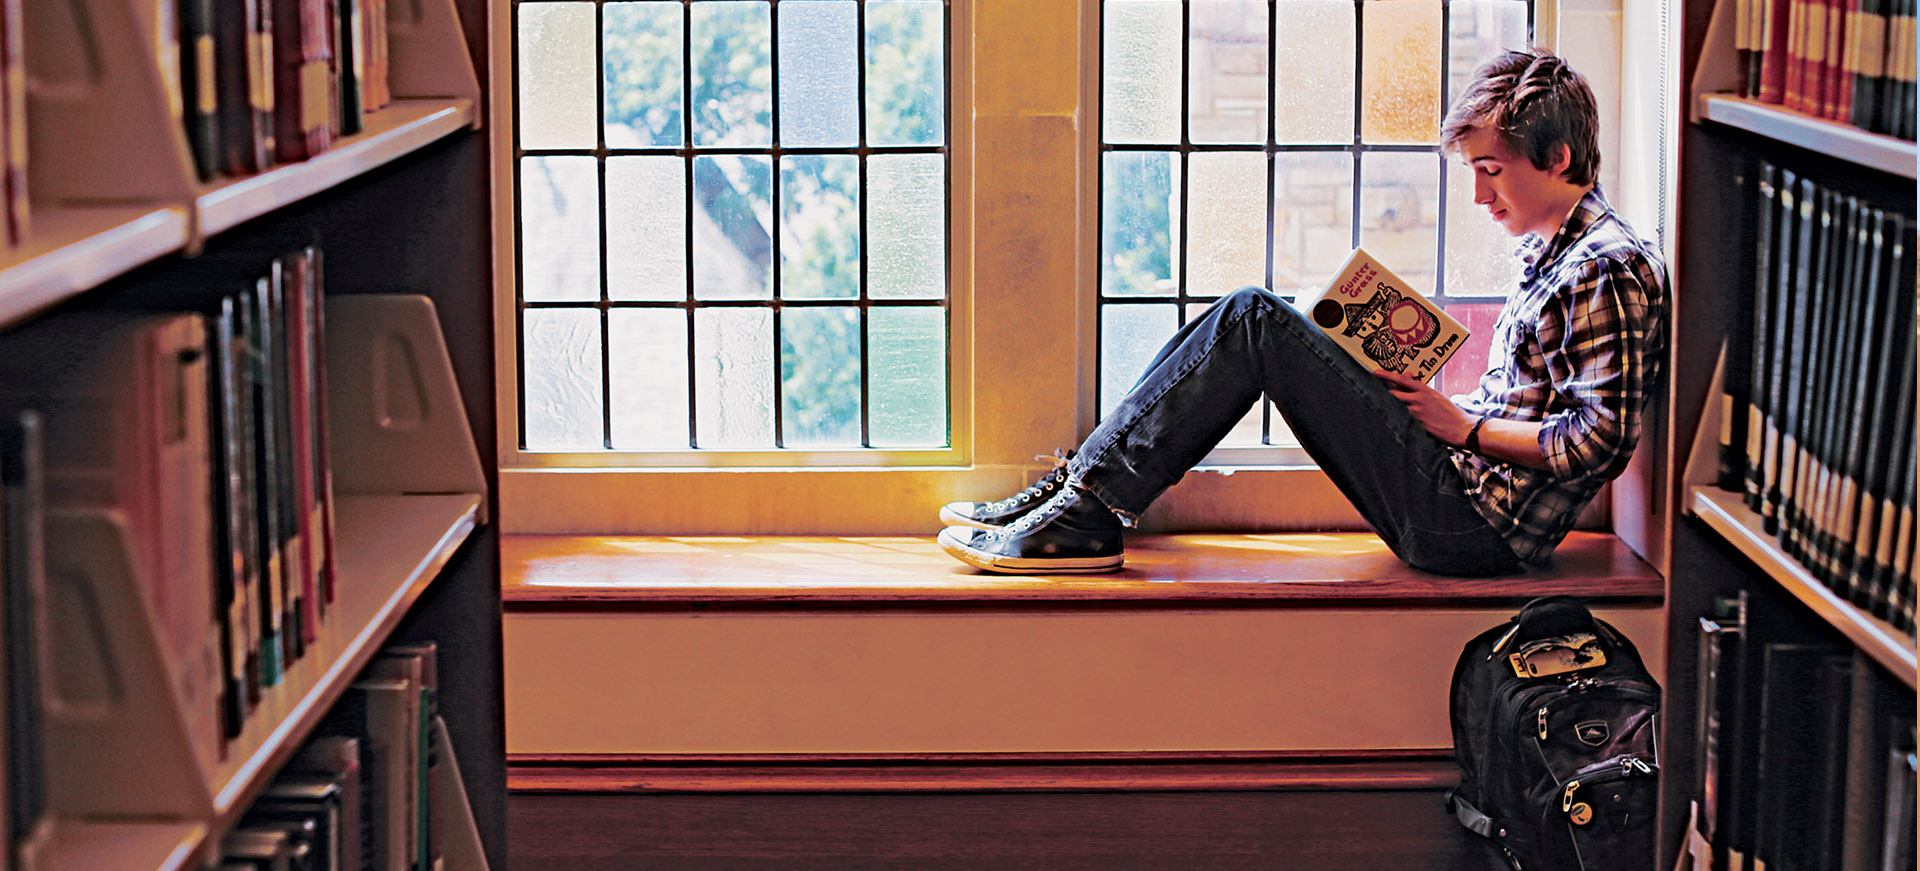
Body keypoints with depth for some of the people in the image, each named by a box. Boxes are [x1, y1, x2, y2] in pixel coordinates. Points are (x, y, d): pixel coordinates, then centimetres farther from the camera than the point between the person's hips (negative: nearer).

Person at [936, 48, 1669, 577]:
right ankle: (1080, 489, -1)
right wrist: (1431, 403, 8)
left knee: (1256, 322, -16)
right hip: (1461, 505, 10)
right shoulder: (1552, 251, 18)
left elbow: (1602, 439, -20)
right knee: (1246, 318, 4)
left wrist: (1465, 428, -12)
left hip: (1476, 524, -10)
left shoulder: (1607, 267, -13)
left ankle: (1090, 515, -16)